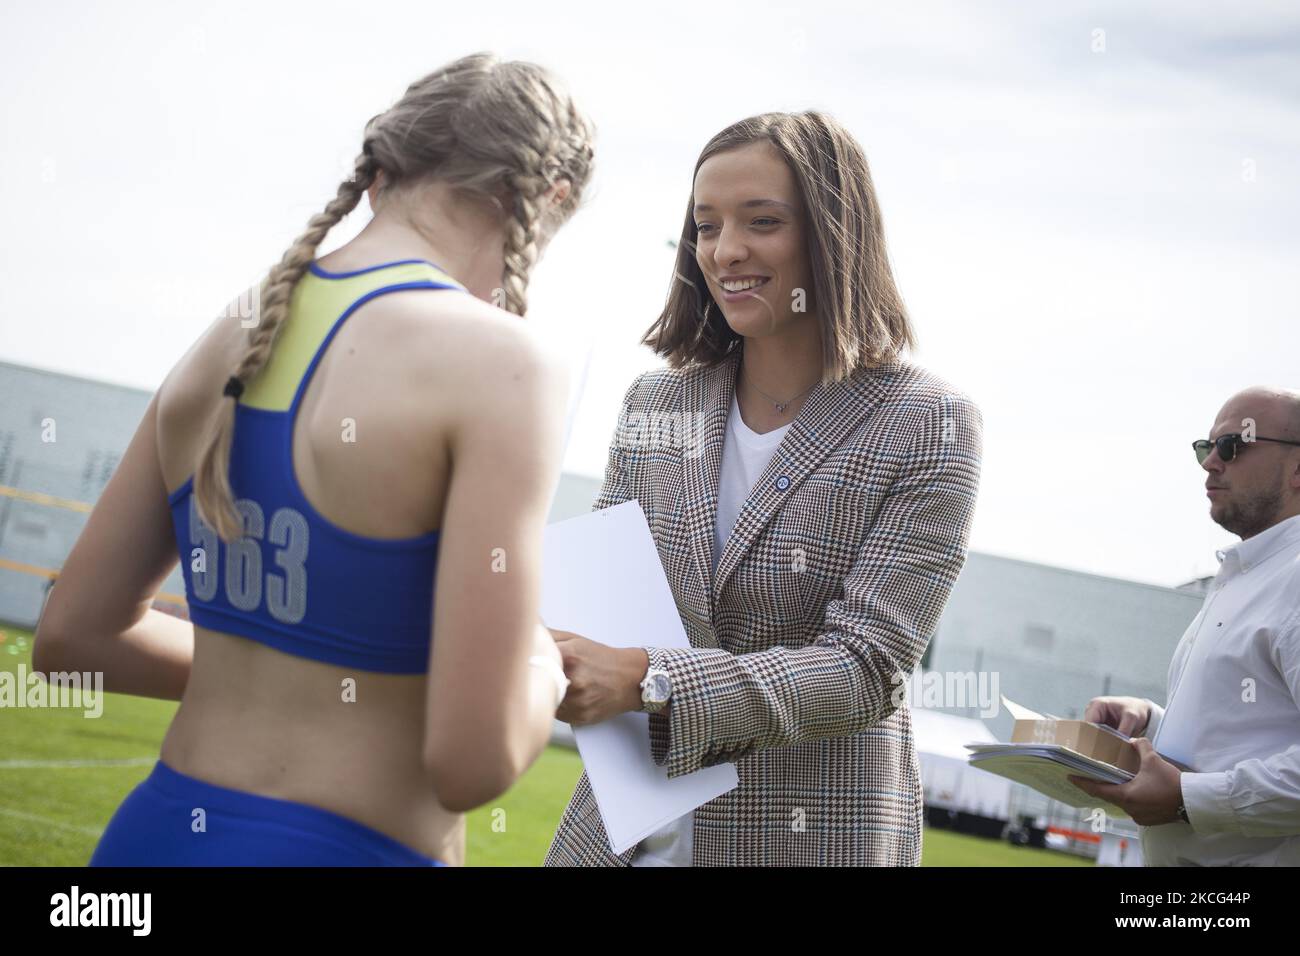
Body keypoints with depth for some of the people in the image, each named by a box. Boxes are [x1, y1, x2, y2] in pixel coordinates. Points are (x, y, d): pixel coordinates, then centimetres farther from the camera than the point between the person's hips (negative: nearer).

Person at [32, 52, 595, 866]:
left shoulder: (231, 340, 3)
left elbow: (73, 636, 9)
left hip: (158, 832, 6)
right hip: (341, 845, -6)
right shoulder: (500, 365, -16)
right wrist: (543, 669, 0)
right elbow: (474, 758, -20)